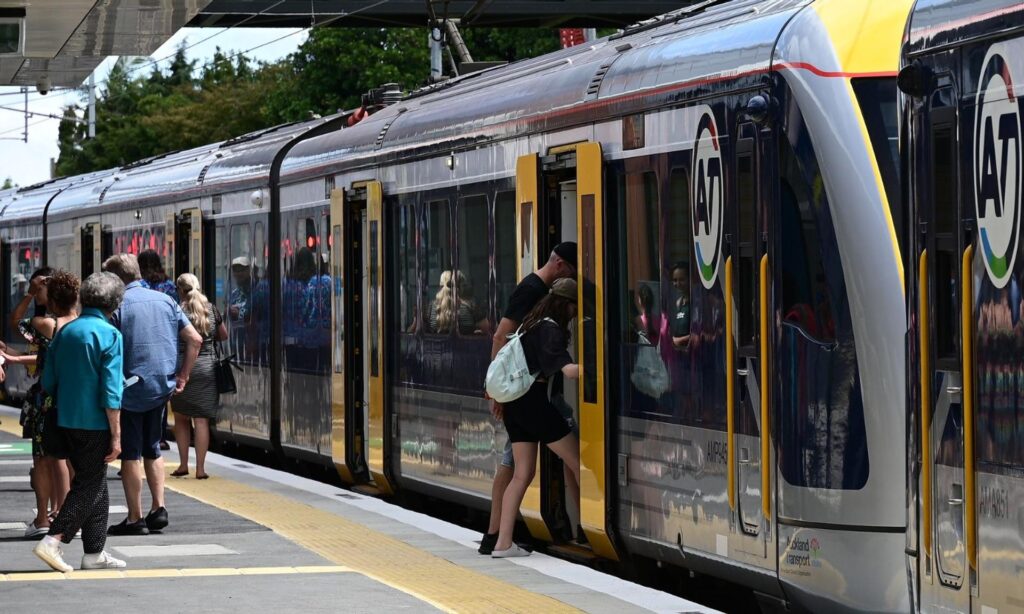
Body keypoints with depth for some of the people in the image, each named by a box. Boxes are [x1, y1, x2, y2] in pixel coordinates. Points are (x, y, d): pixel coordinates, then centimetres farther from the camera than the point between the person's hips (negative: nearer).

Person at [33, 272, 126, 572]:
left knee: (94, 485, 15)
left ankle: (94, 552, 18)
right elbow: (111, 391, -15)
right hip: (95, 423, -7)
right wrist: (116, 436, -13)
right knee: (89, 486, 0)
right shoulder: (109, 335, -12)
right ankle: (53, 540, -13)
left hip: (67, 421, 7)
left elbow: (48, 382, 11)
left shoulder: (66, 331, 8)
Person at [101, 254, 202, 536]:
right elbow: (195, 339, 5)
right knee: (152, 449, 19)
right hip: (162, 387, 5)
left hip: (129, 388, -5)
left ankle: (135, 518, 3)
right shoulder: (165, 300, 7)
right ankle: (159, 508, 10)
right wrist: (183, 375, 11)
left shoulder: (117, 304, -9)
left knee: (130, 454, 3)